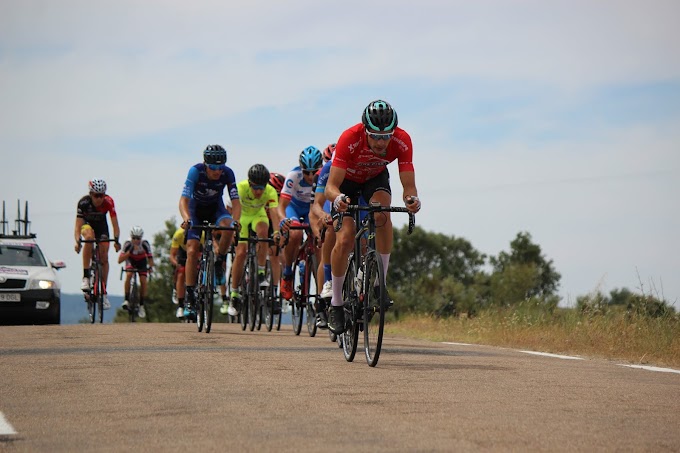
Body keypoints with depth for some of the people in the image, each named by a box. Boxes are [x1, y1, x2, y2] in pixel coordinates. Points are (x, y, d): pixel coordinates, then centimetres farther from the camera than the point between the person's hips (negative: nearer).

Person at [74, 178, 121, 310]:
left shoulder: (108, 202, -31)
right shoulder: (83, 202, -33)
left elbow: (115, 224, -31)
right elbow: (78, 226, -35)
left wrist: (116, 240, -46)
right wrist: (77, 241, -51)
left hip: (101, 225, 2)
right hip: (87, 223, -2)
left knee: (104, 258, -7)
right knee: (89, 236, -36)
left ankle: (104, 293, 4)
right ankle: (86, 277, -31)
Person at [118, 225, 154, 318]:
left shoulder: (145, 244, -31)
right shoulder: (128, 244, -32)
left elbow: (150, 257, -34)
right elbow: (120, 260, -36)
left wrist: (150, 267, -53)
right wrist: (130, 251, -48)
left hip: (142, 261, 0)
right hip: (131, 261, 0)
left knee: (143, 281, -15)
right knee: (128, 275, -27)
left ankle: (141, 305, -2)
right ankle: (126, 300, -19)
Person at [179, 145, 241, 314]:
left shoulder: (227, 173, -23)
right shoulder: (196, 171, -29)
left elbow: (235, 200, -25)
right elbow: (184, 199, -34)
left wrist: (235, 220, -44)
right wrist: (186, 219, -53)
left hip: (216, 208, 1)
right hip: (196, 209, -1)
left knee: (228, 226, -34)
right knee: (192, 251, -14)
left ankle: (219, 262, -10)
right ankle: (190, 296, -9)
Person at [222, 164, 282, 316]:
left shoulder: (270, 191, -30)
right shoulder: (241, 187, -33)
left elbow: (274, 212, -42)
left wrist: (277, 231, -59)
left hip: (258, 215, 1)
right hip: (242, 216, -1)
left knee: (263, 231, -34)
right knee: (240, 253, -14)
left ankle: (261, 274, -22)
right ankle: (234, 295, -2)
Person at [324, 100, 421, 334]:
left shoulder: (402, 141, -32)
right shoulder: (350, 139, -38)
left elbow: (409, 185, -31)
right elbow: (330, 187, -39)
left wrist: (412, 198, -54)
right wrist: (337, 198, -61)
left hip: (376, 178, 1)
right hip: (347, 180, -1)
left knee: (382, 214, -32)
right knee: (344, 240, -16)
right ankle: (336, 303, 2)